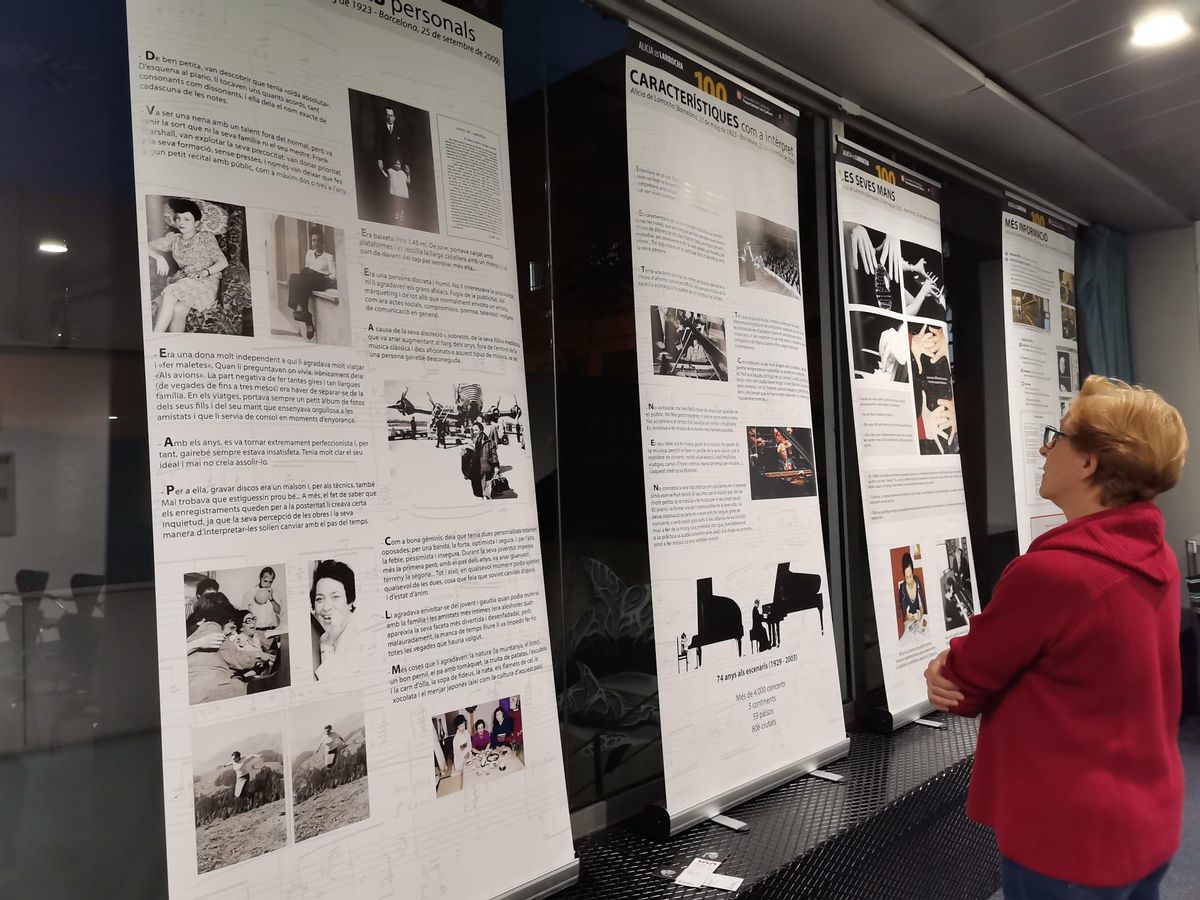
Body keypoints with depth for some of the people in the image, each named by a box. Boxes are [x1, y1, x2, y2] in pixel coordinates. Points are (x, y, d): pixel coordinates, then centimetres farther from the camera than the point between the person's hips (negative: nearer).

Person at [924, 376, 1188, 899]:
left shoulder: (1048, 570, -28)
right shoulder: (1157, 558, -1)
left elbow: (961, 680, -14)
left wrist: (946, 675, 5)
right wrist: (966, 667, -10)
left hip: (1070, 841, -7)